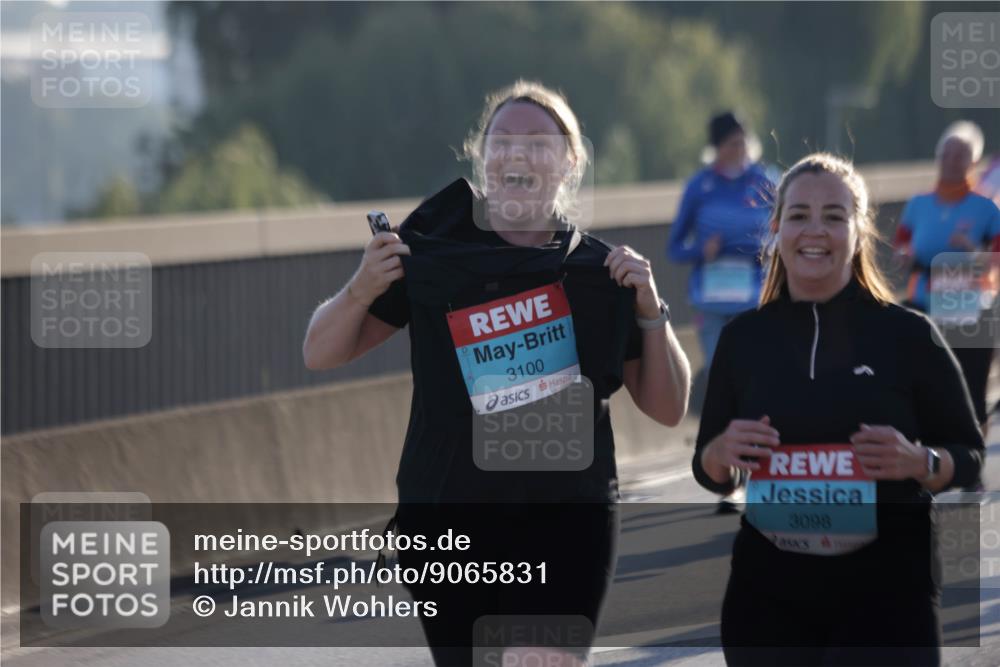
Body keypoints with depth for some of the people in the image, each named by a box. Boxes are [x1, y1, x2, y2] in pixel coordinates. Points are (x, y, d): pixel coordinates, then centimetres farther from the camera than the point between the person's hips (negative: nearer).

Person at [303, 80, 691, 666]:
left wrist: (650, 311, -9)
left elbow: (668, 410, 5)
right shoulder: (433, 252, -2)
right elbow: (322, 353, 2)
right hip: (449, 526, 1)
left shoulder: (600, 272, 1)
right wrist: (362, 290, -17)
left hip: (567, 527, -1)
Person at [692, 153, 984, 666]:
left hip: (885, 596, -3)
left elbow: (970, 456, 3)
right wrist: (722, 452, -10)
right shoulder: (743, 338, 7)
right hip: (768, 596, 3)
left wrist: (919, 463, -18)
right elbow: (709, 473, 13)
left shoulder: (907, 334, -2)